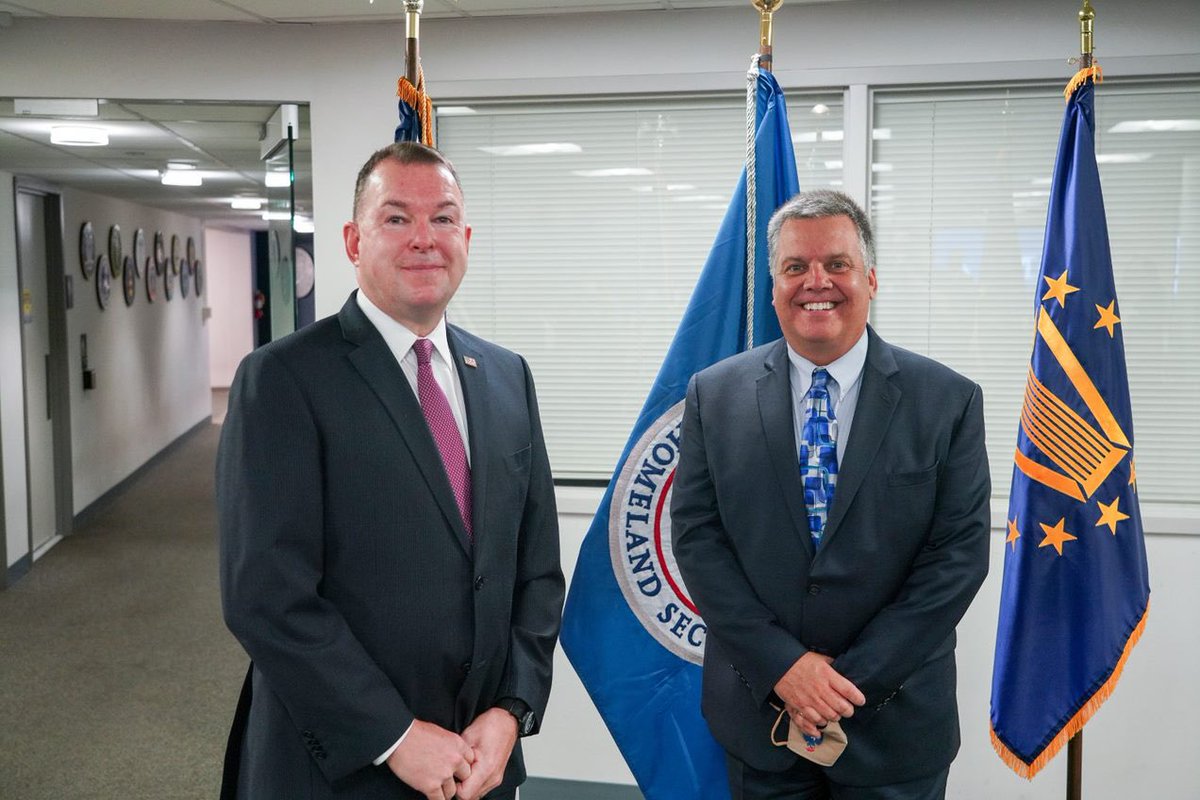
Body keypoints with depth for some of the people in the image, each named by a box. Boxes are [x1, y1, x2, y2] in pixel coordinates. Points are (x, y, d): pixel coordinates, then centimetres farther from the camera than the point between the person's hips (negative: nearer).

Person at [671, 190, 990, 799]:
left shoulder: (948, 401, -5)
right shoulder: (714, 395, -2)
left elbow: (959, 554, -8)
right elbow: (694, 536, -5)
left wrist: (854, 676, -13)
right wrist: (782, 665, -13)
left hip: (895, 721, -1)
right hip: (757, 713, 1)